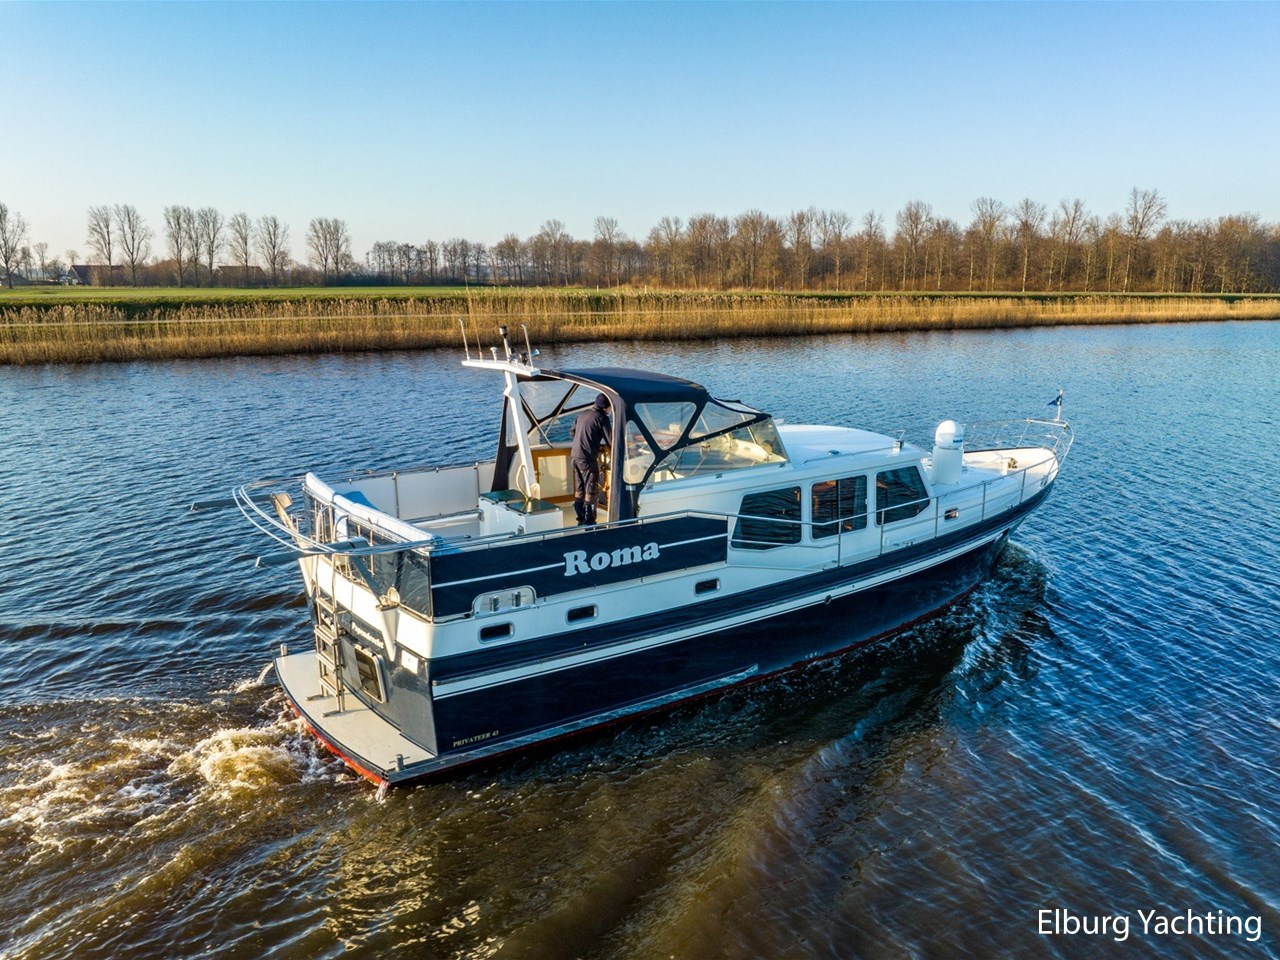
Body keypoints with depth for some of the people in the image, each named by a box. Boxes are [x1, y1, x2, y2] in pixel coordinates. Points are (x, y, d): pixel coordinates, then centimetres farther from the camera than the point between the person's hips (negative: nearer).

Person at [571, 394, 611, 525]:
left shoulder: (582, 414, 13)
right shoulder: (602, 418, -9)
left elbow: (573, 432, 22)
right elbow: (609, 440, -10)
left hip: (575, 456, 7)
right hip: (588, 459, -7)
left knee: (579, 489, 15)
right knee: (591, 491, 1)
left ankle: (581, 519, 21)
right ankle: (588, 521, 2)